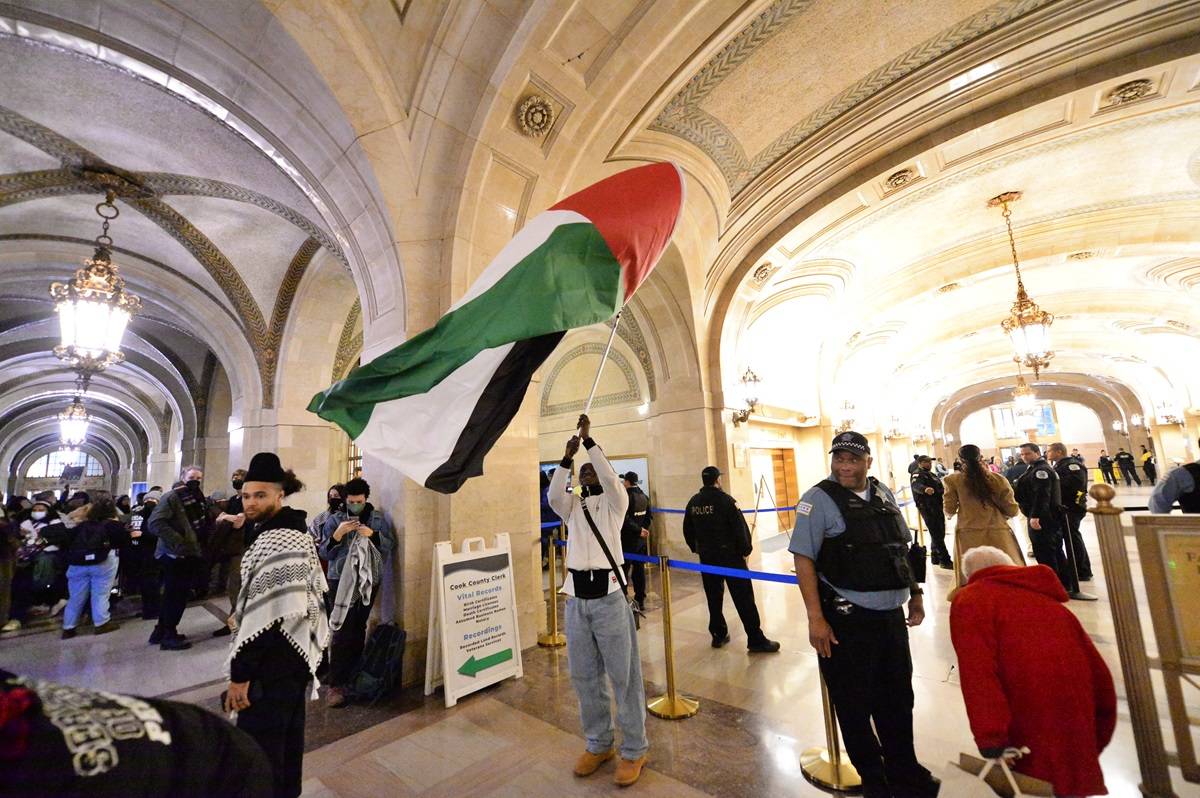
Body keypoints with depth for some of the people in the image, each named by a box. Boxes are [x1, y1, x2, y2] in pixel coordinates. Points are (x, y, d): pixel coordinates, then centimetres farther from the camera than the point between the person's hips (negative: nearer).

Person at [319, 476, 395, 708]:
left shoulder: (379, 518, 3)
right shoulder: (335, 519, 1)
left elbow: (390, 546, -2)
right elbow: (324, 552, -2)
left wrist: (373, 535, -18)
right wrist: (338, 534, -19)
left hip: (369, 580, 2)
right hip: (341, 580, -2)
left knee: (359, 628, 11)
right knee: (342, 631, -7)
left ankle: (353, 674, 29)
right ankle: (336, 685, 1)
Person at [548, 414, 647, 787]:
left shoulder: (615, 501, 3)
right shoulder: (572, 505, 12)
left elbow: (611, 477, -18)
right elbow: (553, 495, -9)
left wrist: (589, 440, -17)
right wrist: (567, 456, -17)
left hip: (609, 595, -4)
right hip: (576, 598, 5)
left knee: (624, 676, 5)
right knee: (584, 677, 15)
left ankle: (634, 750, 21)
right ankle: (598, 744, 33)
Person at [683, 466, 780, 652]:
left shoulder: (693, 502, 3)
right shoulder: (725, 500, -14)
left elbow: (687, 531, 9)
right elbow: (740, 528, -15)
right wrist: (745, 550, -2)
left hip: (706, 557, 5)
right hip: (729, 555, -5)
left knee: (714, 597, 15)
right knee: (743, 598, 0)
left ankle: (718, 635, 23)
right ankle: (756, 640, 4)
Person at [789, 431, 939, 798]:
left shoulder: (884, 495, 7)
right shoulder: (819, 498, -13)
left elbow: (900, 551, 19)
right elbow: (804, 559, -16)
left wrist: (914, 592, 16)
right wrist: (815, 617, -19)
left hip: (892, 614, 6)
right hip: (848, 619, -6)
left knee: (898, 699, 21)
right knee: (855, 705, 8)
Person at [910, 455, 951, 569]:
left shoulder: (931, 474, 18)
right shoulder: (917, 474, -11)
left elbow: (939, 488, 34)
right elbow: (916, 485, -33)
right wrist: (925, 489, -52)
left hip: (937, 507, 9)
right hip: (927, 508, -9)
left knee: (940, 534, 16)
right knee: (937, 535, -8)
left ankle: (935, 558, 28)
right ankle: (945, 560, -3)